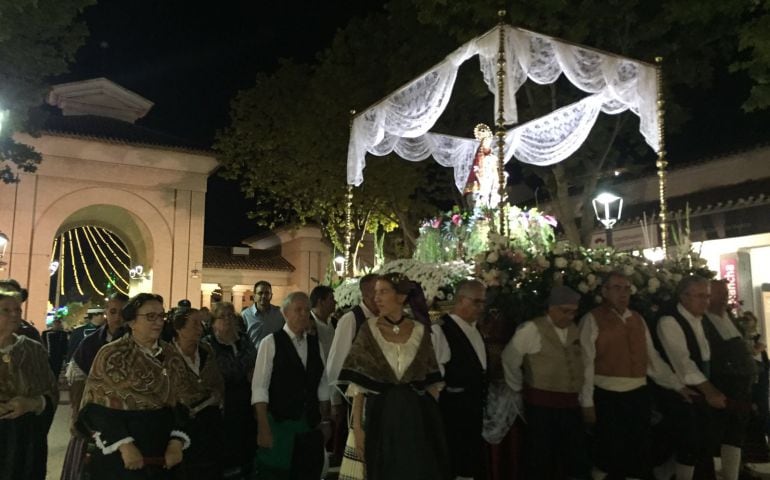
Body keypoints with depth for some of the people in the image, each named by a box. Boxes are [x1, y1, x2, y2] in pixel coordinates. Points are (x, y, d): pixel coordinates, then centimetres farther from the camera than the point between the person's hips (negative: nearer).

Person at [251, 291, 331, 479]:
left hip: (310, 426, 5)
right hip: (278, 424, -5)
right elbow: (259, 388, -12)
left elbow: (322, 385, 10)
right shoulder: (271, 342, -9)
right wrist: (264, 428, -15)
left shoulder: (315, 343, 7)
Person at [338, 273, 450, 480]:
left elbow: (432, 383, 5)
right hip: (380, 417, -1)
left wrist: (434, 421, 2)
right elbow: (358, 384, -5)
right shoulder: (369, 329, -4)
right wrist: (357, 426, -10)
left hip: (417, 417, 1)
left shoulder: (420, 331, 1)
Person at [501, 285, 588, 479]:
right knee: (541, 457, 6)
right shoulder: (532, 329, -10)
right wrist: (519, 390, 4)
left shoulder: (574, 329, 8)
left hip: (571, 403, 6)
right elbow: (510, 359, -4)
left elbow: (580, 362, 12)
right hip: (541, 403, -5)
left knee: (575, 457, 13)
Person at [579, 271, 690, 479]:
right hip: (608, 396, -6)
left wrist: (678, 386, 11)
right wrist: (587, 402, -14)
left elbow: (652, 358, 16)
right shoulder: (592, 319, -7)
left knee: (642, 454, 14)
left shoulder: (638, 319, 12)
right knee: (609, 456, 3)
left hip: (639, 395, 6)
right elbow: (586, 363, -11)